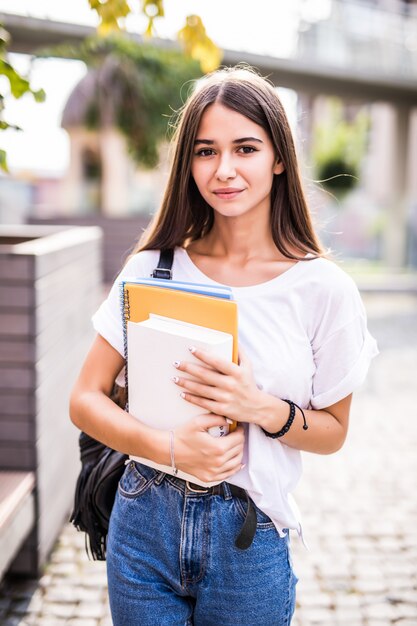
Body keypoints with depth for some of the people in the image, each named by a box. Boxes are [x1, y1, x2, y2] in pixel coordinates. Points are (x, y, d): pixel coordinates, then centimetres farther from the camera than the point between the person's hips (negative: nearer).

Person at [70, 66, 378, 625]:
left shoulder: (324, 288, -8)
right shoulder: (153, 268, -4)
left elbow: (333, 431, 1)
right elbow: (85, 399, -3)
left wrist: (263, 408, -19)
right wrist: (170, 449, -20)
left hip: (248, 538, -1)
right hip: (145, 522, 1)